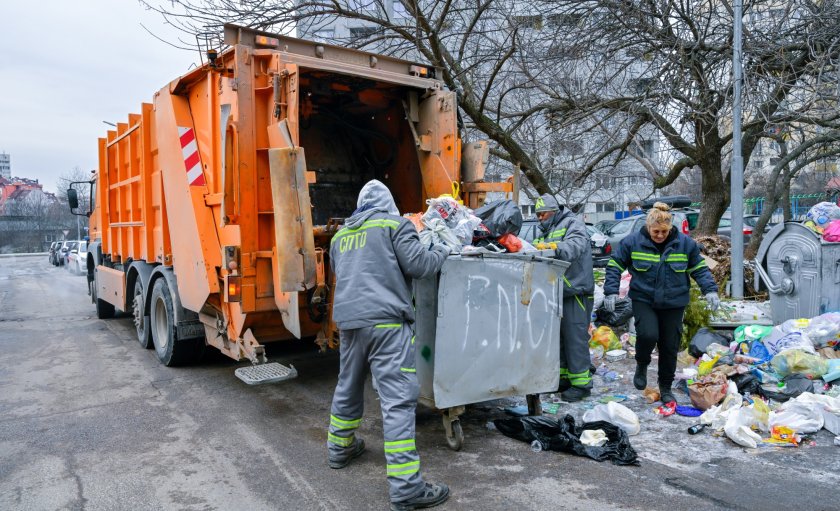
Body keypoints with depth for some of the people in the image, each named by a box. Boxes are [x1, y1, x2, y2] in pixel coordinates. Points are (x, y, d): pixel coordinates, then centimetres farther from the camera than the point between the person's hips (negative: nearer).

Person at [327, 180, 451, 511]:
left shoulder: (340, 236, 22)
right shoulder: (395, 224, 4)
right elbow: (417, 264, -5)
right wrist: (441, 253, 13)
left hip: (348, 320, 7)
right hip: (385, 319, -6)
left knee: (348, 388, 24)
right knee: (398, 399, -8)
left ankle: (339, 448, 41)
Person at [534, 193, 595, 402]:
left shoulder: (572, 223, -3)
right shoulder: (545, 232, 24)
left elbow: (576, 244, -23)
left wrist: (555, 248, -39)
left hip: (575, 291, -9)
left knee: (575, 337, -7)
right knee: (557, 336, 14)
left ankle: (581, 383, 1)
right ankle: (563, 378, 26)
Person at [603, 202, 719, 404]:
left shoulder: (685, 243, -3)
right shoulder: (632, 242, -7)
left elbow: (699, 269, 8)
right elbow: (615, 266, 0)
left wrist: (710, 290, -5)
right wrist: (611, 292, -8)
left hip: (674, 304, 2)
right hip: (643, 300, -2)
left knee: (670, 347, 6)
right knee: (648, 335, -24)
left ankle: (666, 387, 27)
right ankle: (641, 365, 10)